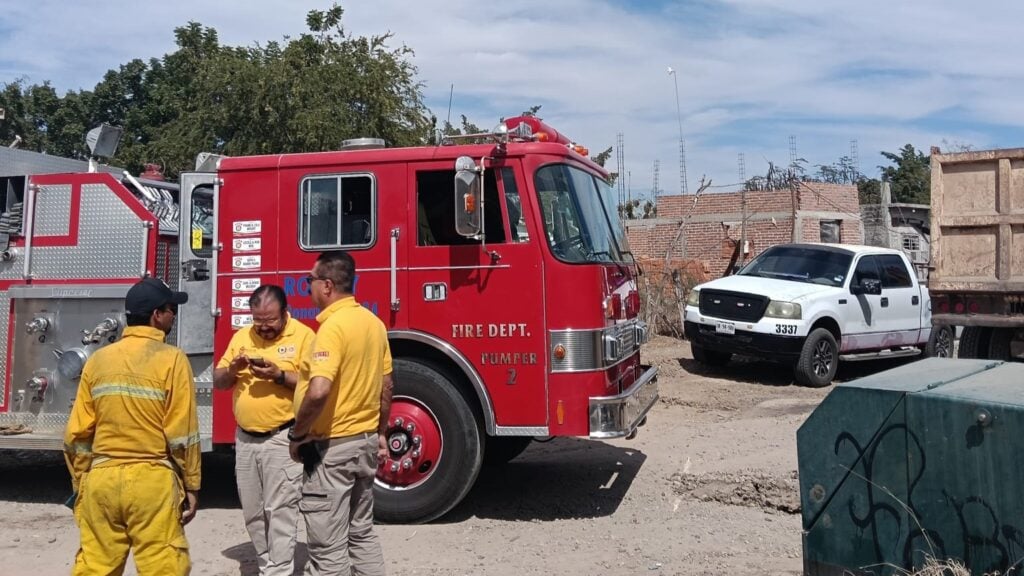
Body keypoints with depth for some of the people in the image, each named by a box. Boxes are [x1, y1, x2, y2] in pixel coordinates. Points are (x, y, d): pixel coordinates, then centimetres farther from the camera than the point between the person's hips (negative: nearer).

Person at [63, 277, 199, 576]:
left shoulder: (98, 359, 5)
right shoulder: (171, 359, -8)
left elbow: (77, 434, 7)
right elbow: (182, 434, -10)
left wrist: (80, 482, 18)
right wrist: (191, 486, -1)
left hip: (101, 479, 5)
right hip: (152, 481, -5)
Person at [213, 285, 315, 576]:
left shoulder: (303, 336, -7)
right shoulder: (241, 336, 9)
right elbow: (218, 381, 13)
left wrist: (280, 375, -24)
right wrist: (232, 369, -9)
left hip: (283, 439, -6)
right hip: (245, 439, 6)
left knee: (280, 510, -4)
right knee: (252, 512, 14)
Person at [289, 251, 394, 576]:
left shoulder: (333, 326, -20)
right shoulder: (374, 322, 6)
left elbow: (318, 392, -31)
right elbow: (386, 386, 13)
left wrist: (297, 433, -15)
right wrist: (380, 434, 22)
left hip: (333, 446, -8)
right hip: (365, 440, 9)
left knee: (328, 548, 2)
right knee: (362, 534, 20)